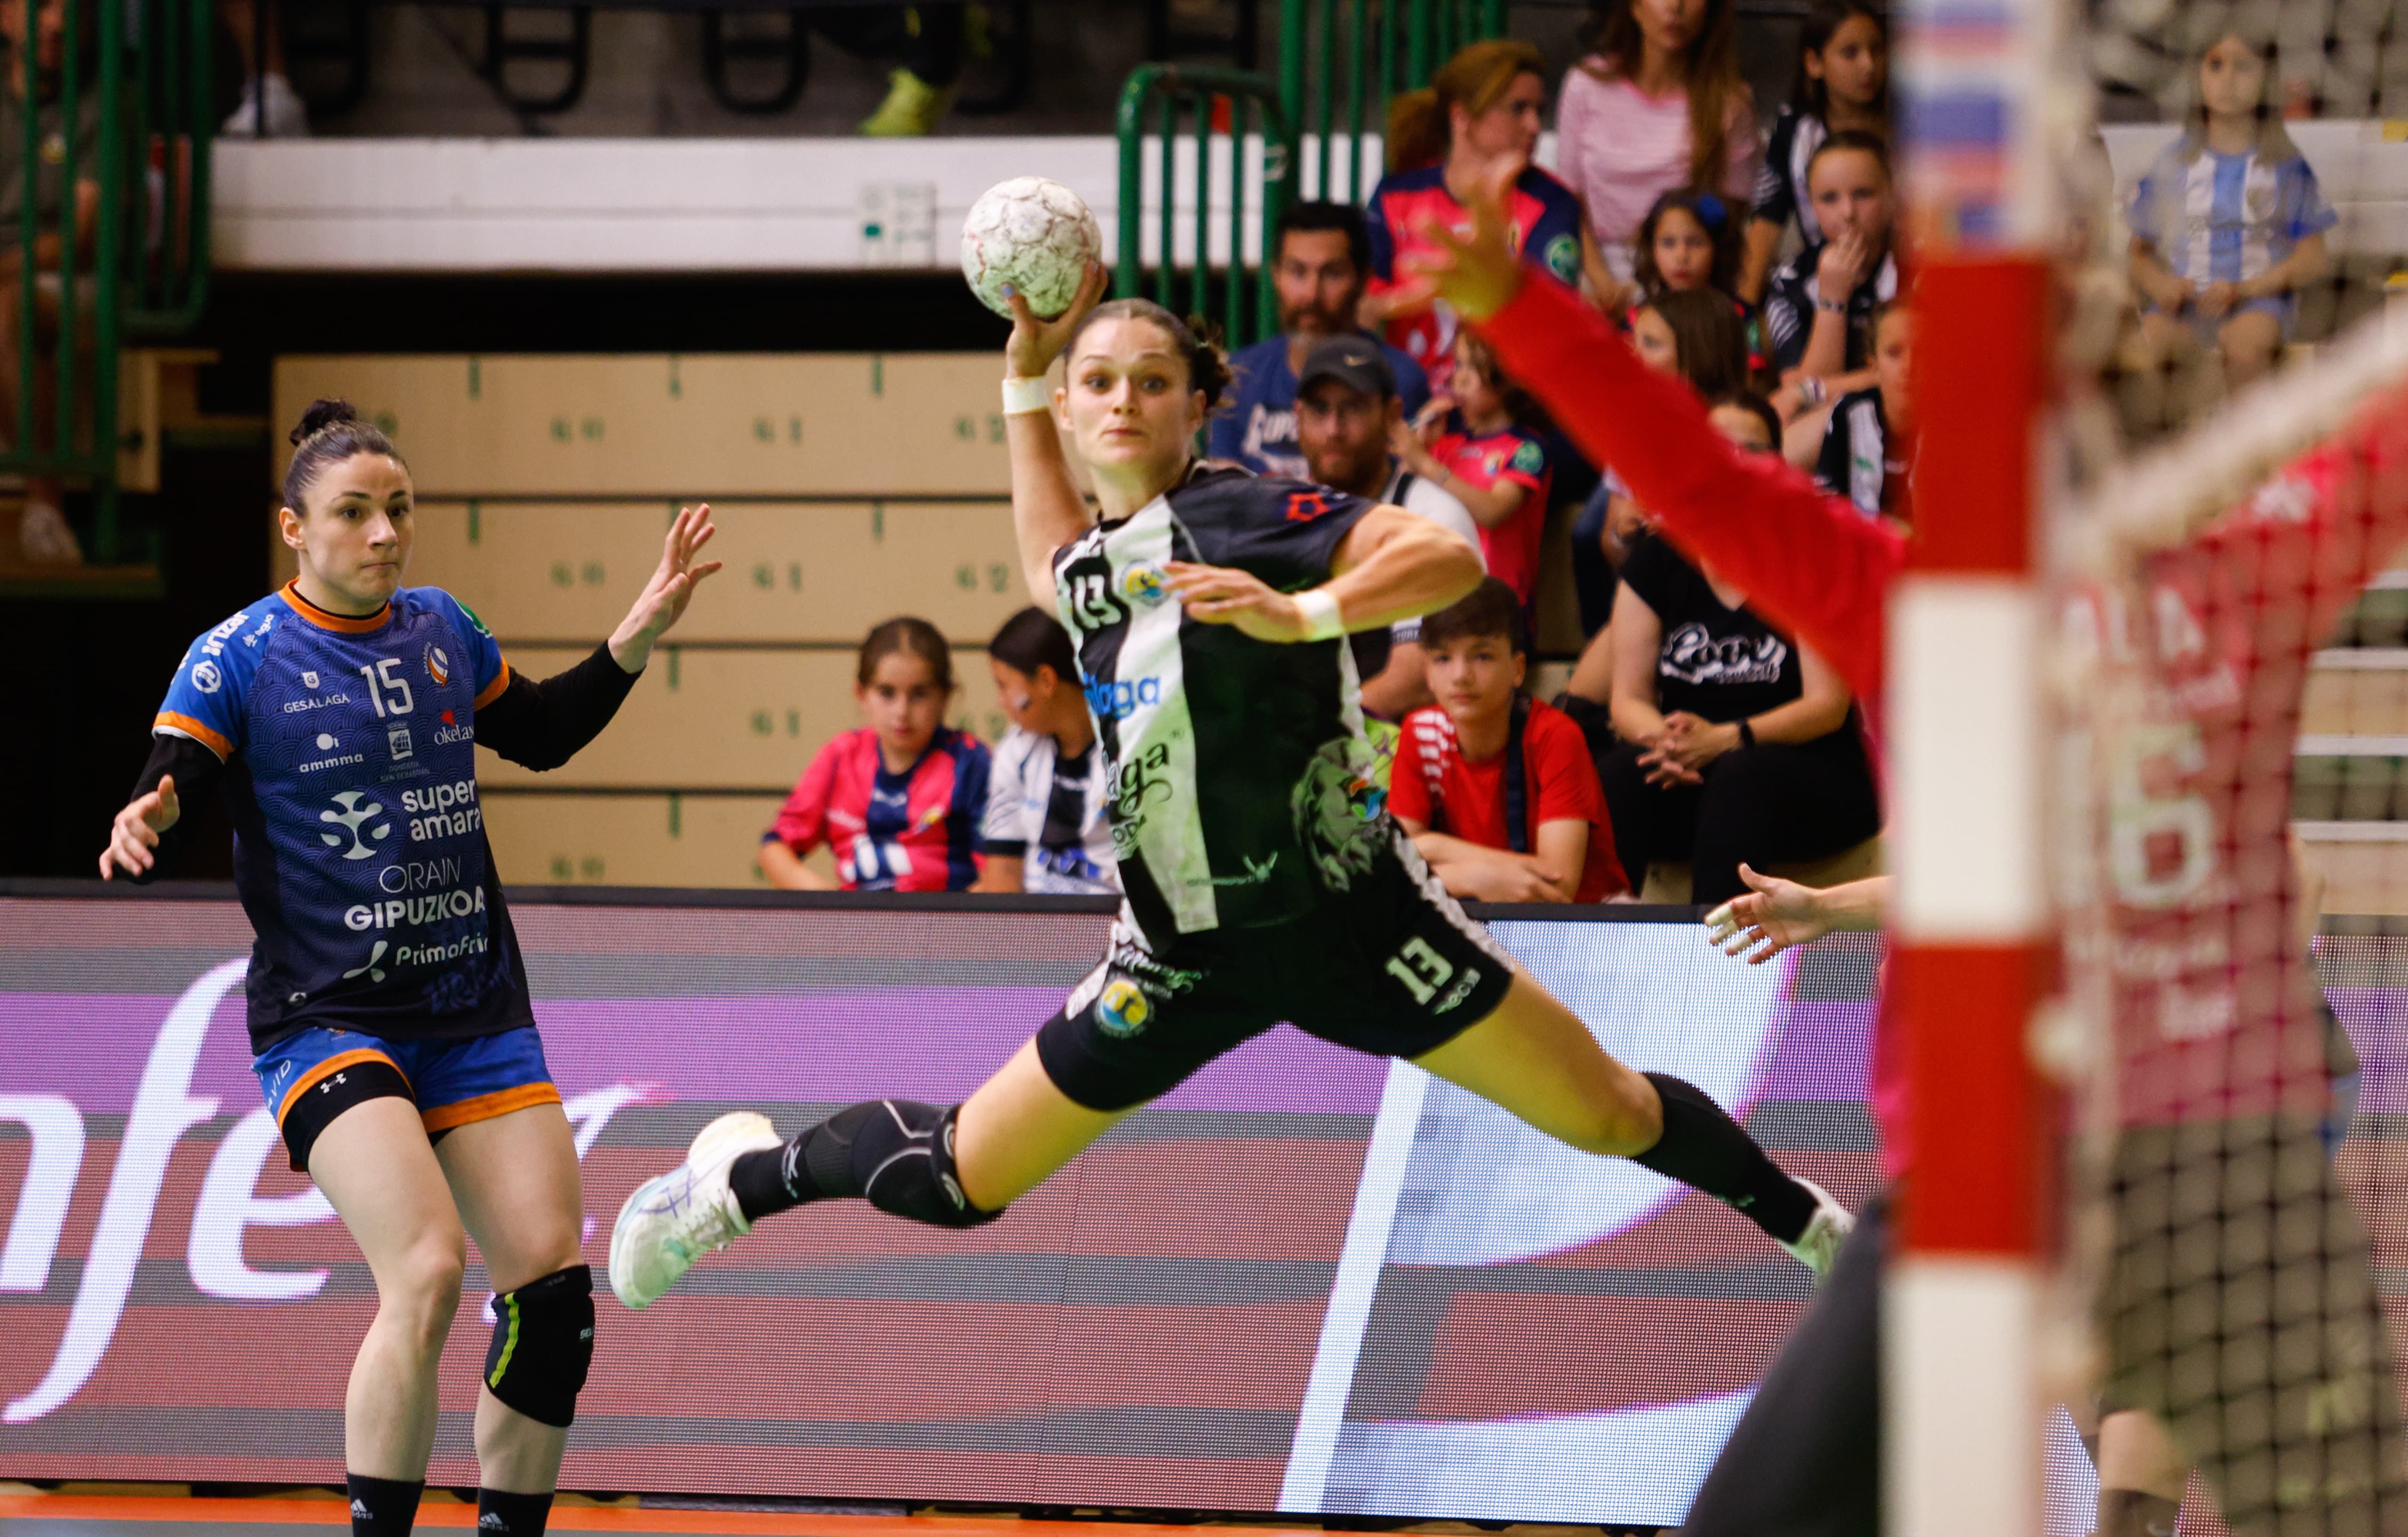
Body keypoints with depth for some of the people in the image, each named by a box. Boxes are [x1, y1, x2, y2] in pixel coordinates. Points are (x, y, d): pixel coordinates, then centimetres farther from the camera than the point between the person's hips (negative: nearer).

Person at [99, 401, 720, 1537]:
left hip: (478, 1014, 5)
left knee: (552, 1288, -3)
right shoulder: (238, 657, -5)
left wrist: (637, 638, 15)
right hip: (326, 1014, -5)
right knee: (426, 1274, -24)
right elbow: (158, 827, -10)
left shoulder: (444, 631, 9)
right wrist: (147, 825, -33)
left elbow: (539, 735, 26)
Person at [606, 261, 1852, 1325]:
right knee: (958, 1179, 7)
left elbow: (1449, 559, -26)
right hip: (1185, 955, 4)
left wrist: (1301, 614, -41)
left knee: (1610, 1116, 0)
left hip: (1353, 919, -4)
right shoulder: (1092, 558, 3)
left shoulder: (1240, 514, -15)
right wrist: (1026, 368, 20)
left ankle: (1803, 1221, 25)